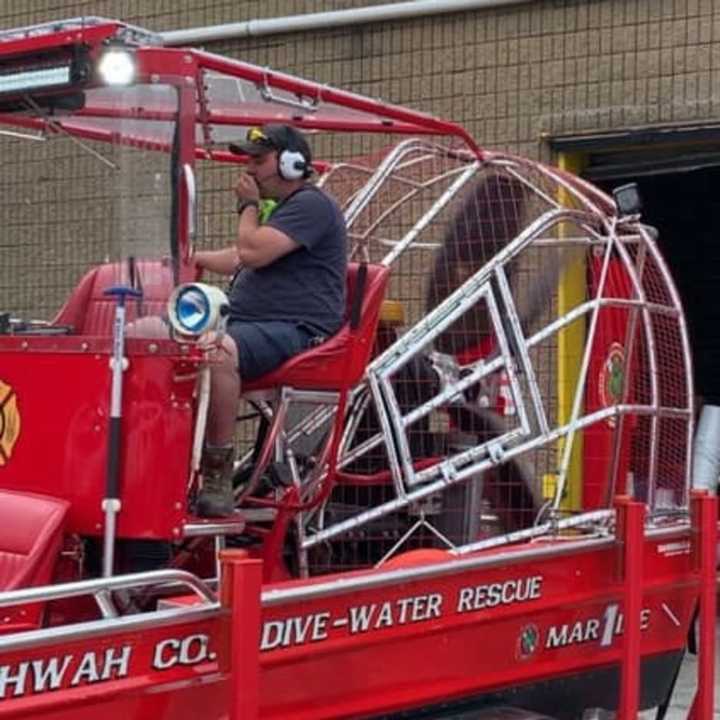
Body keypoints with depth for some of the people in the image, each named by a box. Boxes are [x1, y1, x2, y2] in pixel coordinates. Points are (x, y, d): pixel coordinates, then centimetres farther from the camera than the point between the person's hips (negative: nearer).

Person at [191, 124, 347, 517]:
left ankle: (219, 476, -34)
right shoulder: (280, 207, 29)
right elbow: (239, 260, 43)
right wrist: (192, 258, 34)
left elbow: (252, 253, -17)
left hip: (294, 328, -10)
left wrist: (247, 205, 0)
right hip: (247, 322, 10)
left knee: (218, 352, -38)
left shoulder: (311, 205, -6)